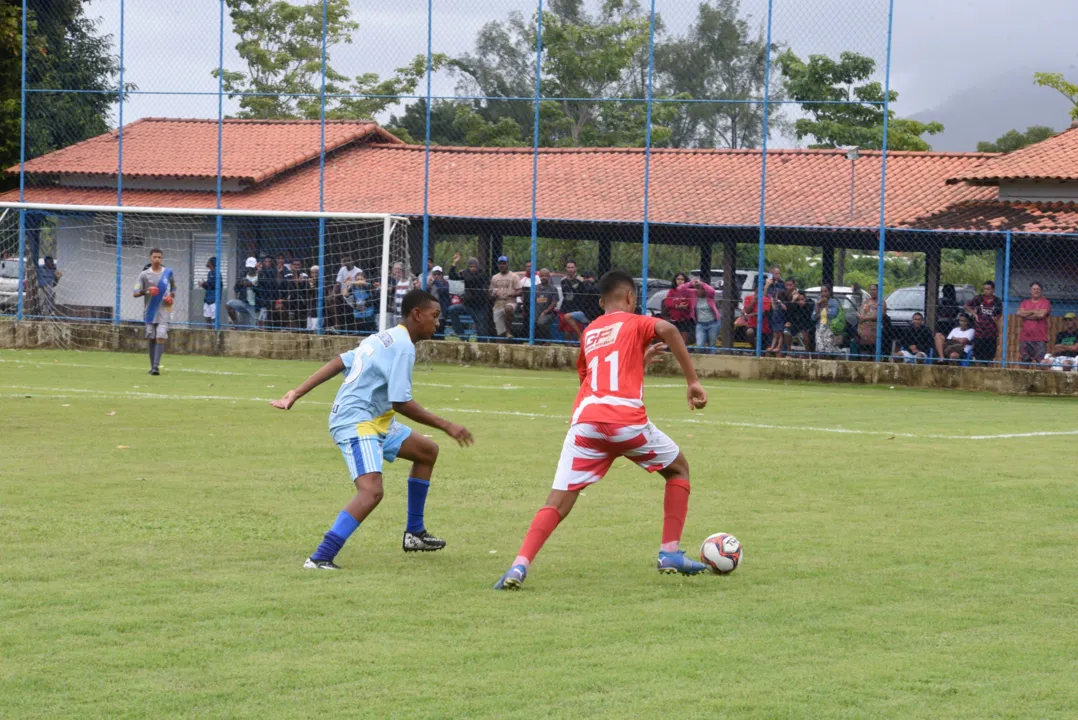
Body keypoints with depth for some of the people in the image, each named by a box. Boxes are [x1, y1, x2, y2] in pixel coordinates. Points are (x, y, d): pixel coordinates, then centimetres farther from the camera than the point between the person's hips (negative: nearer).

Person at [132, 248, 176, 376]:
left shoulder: (168, 273, 4)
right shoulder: (144, 275, 0)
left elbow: (173, 290, 18)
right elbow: (136, 293, -3)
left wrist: (172, 298, -3)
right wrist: (146, 291, -21)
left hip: (163, 311, -1)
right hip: (150, 311, 1)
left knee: (160, 338, -14)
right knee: (151, 339, 7)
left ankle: (156, 366, -18)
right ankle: (152, 366, 18)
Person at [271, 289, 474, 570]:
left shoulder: (384, 339, 15)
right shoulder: (403, 347, -15)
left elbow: (338, 362, 12)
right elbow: (401, 403, -19)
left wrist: (296, 394, 9)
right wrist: (447, 426, -14)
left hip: (374, 421, 11)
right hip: (356, 423, -11)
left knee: (427, 452, 22)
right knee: (372, 490, -28)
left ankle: (414, 533, 30)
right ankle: (320, 559, -35)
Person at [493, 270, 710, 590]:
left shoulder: (589, 333, 29)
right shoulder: (636, 323, 14)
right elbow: (667, 329, -9)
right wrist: (693, 382, -6)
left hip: (585, 422, 3)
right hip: (627, 419, -3)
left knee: (558, 502, -1)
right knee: (678, 469, 22)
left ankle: (519, 566, -23)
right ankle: (670, 554, 15)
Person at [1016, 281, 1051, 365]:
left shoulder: (1045, 302, 4)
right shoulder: (1024, 302, 16)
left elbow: (1041, 314, -12)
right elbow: (1019, 313, -1)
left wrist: (1026, 315, -2)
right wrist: (1033, 311, -6)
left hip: (1040, 339, -4)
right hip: (1025, 338, 4)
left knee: (1040, 361, -12)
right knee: (1024, 361, 5)